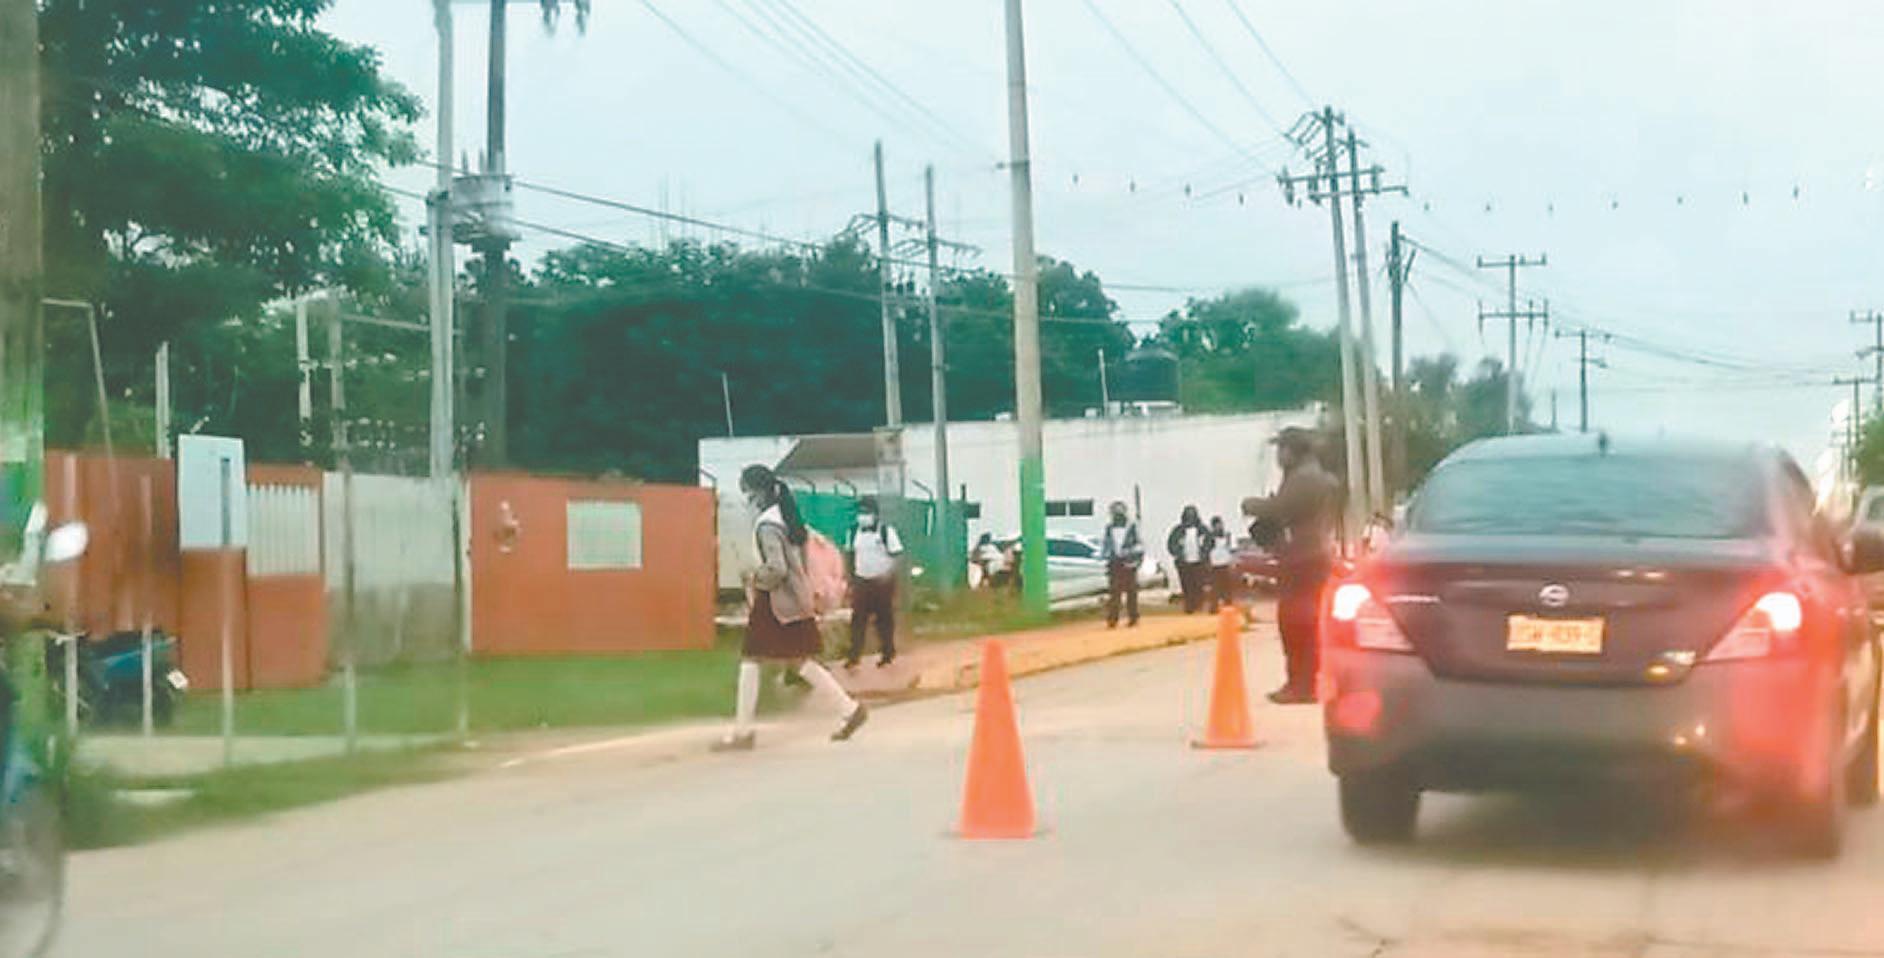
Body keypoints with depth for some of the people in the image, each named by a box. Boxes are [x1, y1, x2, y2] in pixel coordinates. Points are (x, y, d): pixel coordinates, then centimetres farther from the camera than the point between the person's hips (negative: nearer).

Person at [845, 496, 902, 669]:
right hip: (861, 581, 4)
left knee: (884, 619, 6)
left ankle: (887, 653, 20)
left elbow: (896, 555, -9)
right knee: (857, 619, -2)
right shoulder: (854, 531, 6)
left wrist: (887, 573, -20)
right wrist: (851, 578, 14)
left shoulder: (886, 530, -9)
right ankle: (853, 655, -1)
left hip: (882, 581, -4)